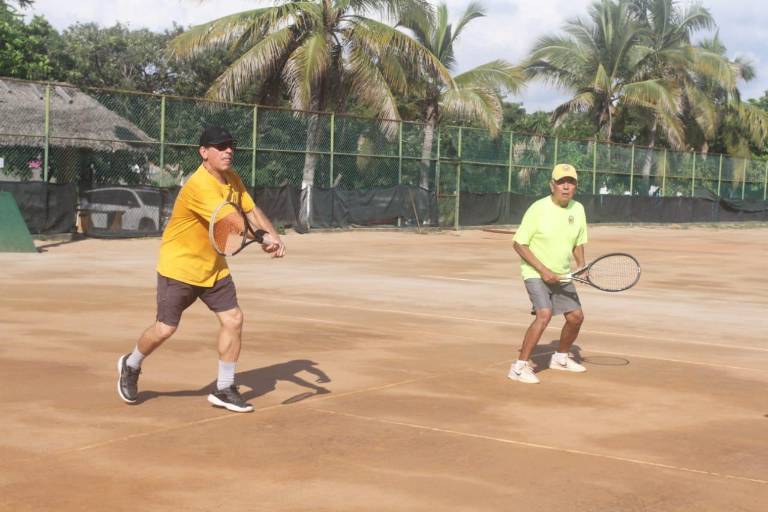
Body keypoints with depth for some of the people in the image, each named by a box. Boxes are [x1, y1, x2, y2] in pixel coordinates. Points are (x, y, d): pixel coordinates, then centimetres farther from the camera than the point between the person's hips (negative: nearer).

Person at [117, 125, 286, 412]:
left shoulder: (232, 178, 1)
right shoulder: (199, 186, -26)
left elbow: (251, 211, 8)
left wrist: (274, 236, -9)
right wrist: (264, 240, -48)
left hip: (214, 267, 7)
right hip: (179, 267, -7)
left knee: (233, 319, -4)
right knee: (165, 328, -2)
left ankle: (224, 390, 9)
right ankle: (131, 365, 29)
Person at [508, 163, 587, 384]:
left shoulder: (578, 209, -1)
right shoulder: (538, 209, -18)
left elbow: (578, 243, 12)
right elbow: (519, 243, -16)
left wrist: (581, 266, -6)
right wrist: (543, 270, -22)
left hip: (562, 275, 7)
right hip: (535, 273, -7)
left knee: (576, 316, 9)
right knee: (544, 314, -25)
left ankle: (561, 357, 36)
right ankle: (520, 367, -20)